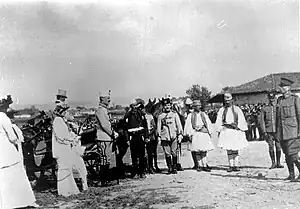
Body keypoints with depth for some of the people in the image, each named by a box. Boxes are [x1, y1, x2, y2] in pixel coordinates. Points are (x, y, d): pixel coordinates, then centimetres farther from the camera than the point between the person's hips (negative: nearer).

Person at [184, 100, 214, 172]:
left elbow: (208, 124, 13)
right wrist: (190, 135, -5)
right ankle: (199, 165, 12)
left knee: (204, 151, -3)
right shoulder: (190, 115, 4)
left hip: (204, 134, 1)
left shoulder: (203, 114, 11)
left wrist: (210, 133, 6)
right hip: (195, 134, -1)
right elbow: (188, 126, 2)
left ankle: (204, 165, 1)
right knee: (197, 152, 3)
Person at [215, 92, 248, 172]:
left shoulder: (237, 109, 7)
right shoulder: (221, 110, 9)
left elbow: (242, 120, 4)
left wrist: (242, 130, -3)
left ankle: (236, 165, 6)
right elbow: (219, 121, 9)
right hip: (226, 131, 0)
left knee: (235, 150, 2)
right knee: (229, 150, -1)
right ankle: (231, 166, 4)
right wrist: (219, 131, 0)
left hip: (236, 131, 0)